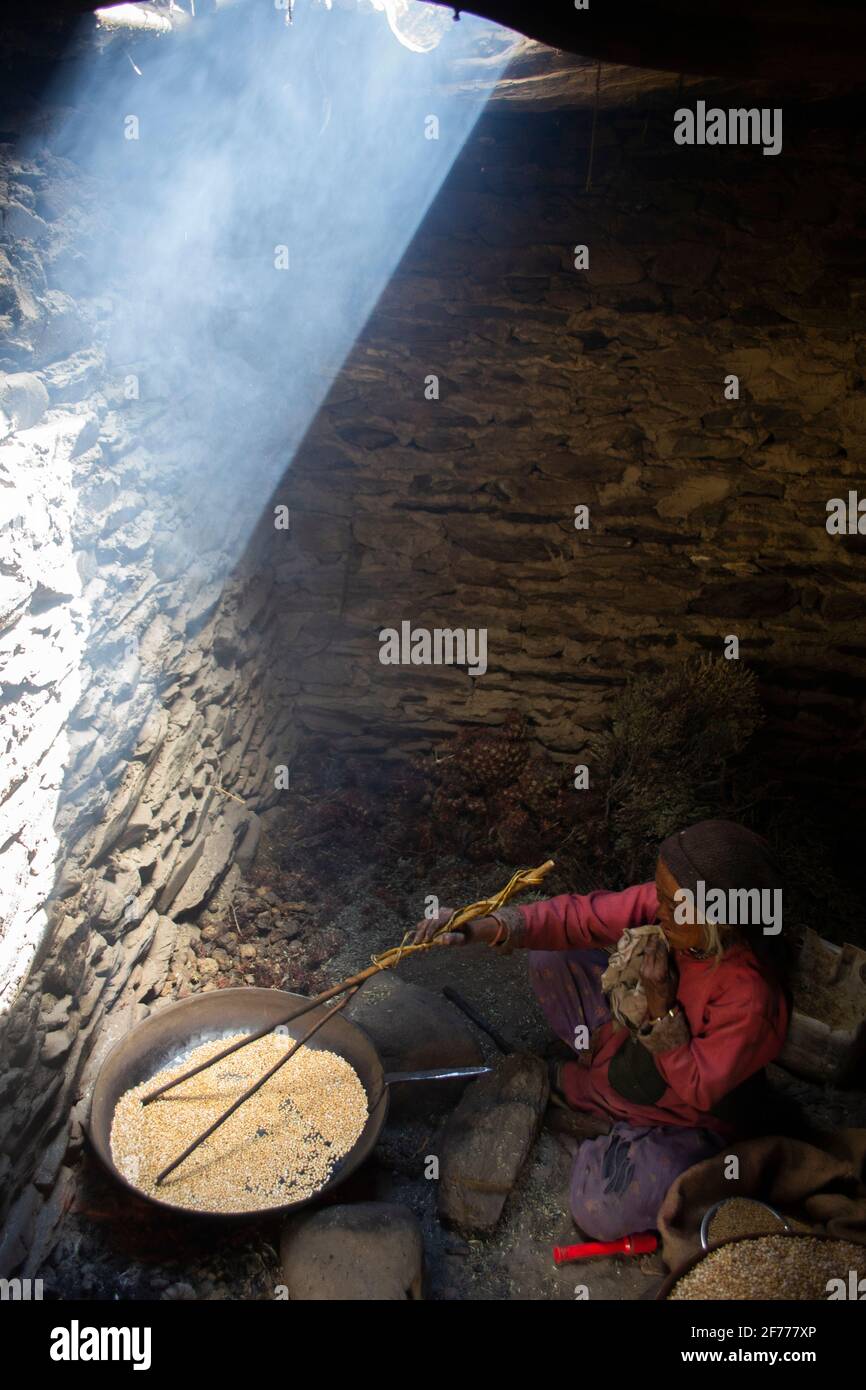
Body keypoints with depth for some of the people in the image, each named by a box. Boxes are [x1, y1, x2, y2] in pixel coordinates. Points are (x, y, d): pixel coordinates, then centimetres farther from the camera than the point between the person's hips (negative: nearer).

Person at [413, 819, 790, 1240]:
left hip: (679, 1122, -5)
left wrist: (661, 1008, -35)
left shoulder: (750, 999, -37)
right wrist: (483, 929, -30)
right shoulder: (668, 904, -23)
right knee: (549, 958, 0)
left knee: (601, 1215, -24)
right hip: (631, 1036, 6)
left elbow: (699, 1090, -25)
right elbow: (581, 918, -20)